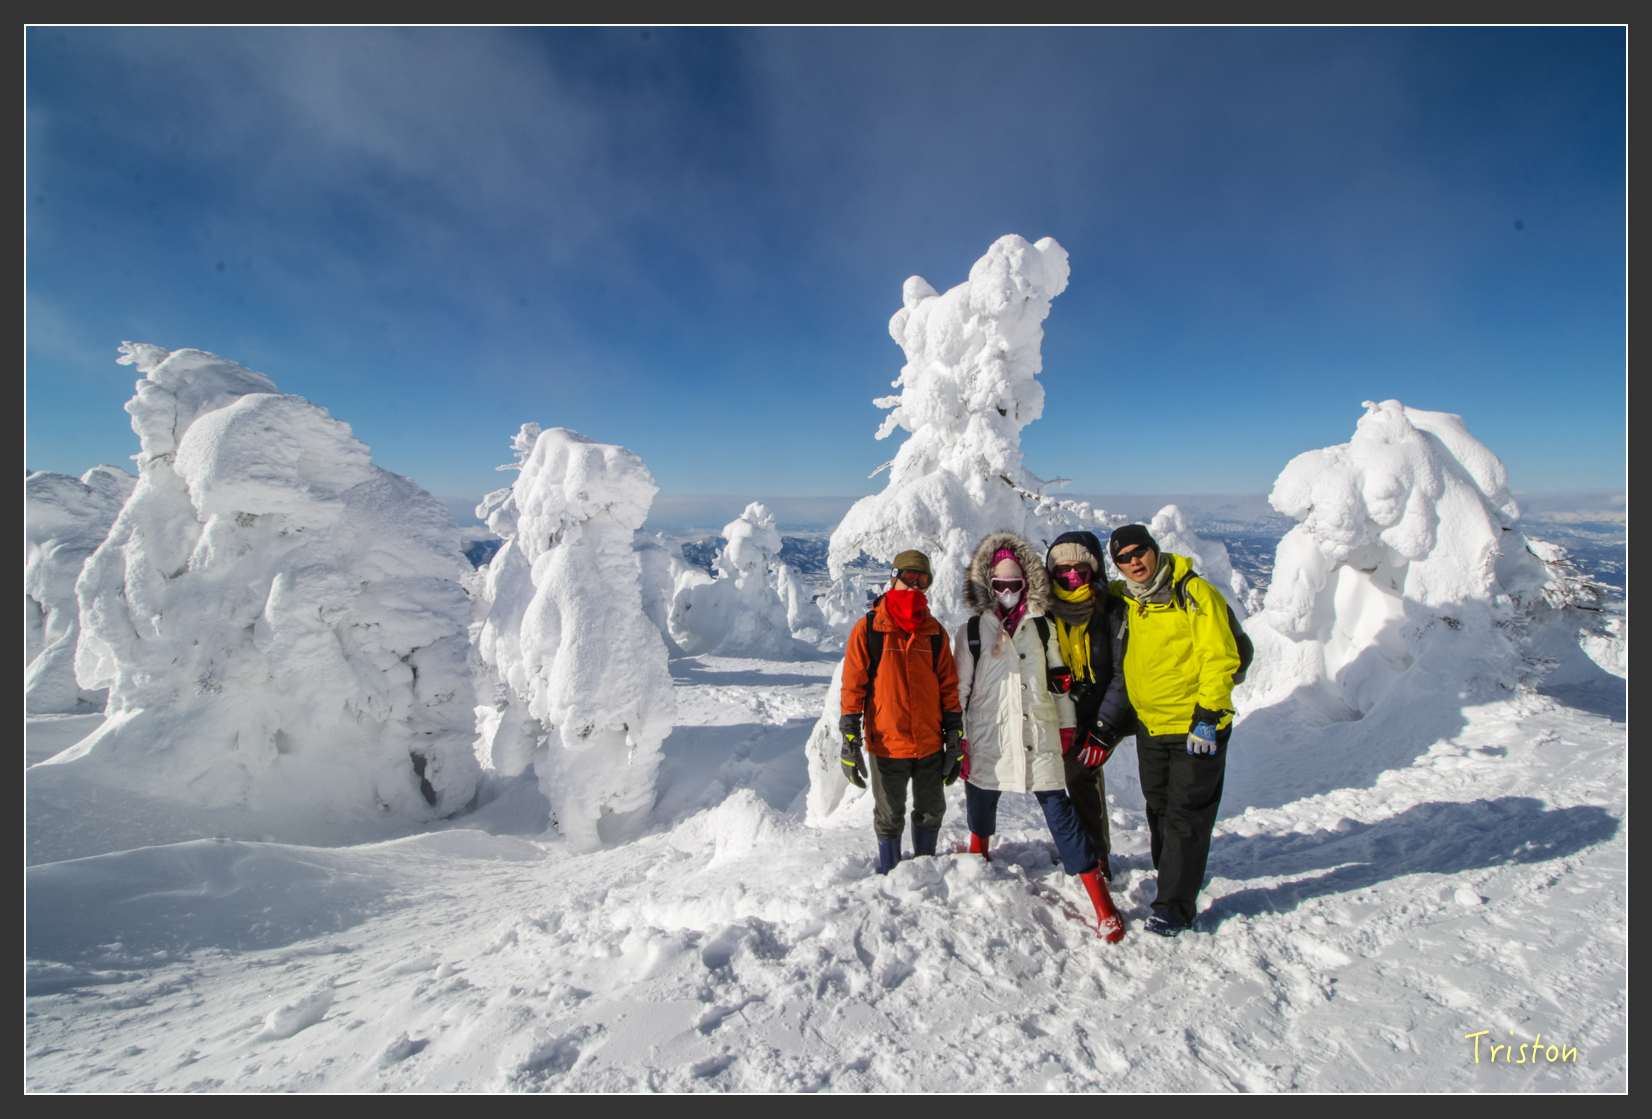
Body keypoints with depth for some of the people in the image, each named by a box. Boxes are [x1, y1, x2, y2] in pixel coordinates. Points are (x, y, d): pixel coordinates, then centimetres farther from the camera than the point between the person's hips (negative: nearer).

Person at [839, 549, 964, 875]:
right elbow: (853, 687, -6)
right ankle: (889, 875, 34)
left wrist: (955, 740, 5)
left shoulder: (934, 632, 5)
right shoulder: (867, 628, -6)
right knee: (889, 817, 13)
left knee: (931, 811, 18)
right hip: (887, 746, -3)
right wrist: (850, 742, -9)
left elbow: (948, 687, 8)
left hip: (931, 744, 3)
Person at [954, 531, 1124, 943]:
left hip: (1038, 735, 0)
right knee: (981, 802, 15)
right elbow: (959, 691, 2)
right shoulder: (971, 632, 2)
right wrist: (959, 741, 0)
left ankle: (1101, 901, 3)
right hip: (987, 737, 0)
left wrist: (1066, 727, 11)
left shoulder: (1042, 628, 8)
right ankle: (978, 854, 46)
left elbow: (1060, 682, 13)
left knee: (1058, 808, -3)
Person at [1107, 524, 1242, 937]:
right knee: (1158, 807, 17)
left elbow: (1219, 658, -15)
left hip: (1196, 727, -6)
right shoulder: (1124, 601, 5)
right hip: (1149, 724, 6)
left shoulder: (1195, 593, -13)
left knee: (1186, 815, 0)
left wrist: (1207, 716, -18)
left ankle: (1174, 906, 9)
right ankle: (1169, 870, 37)